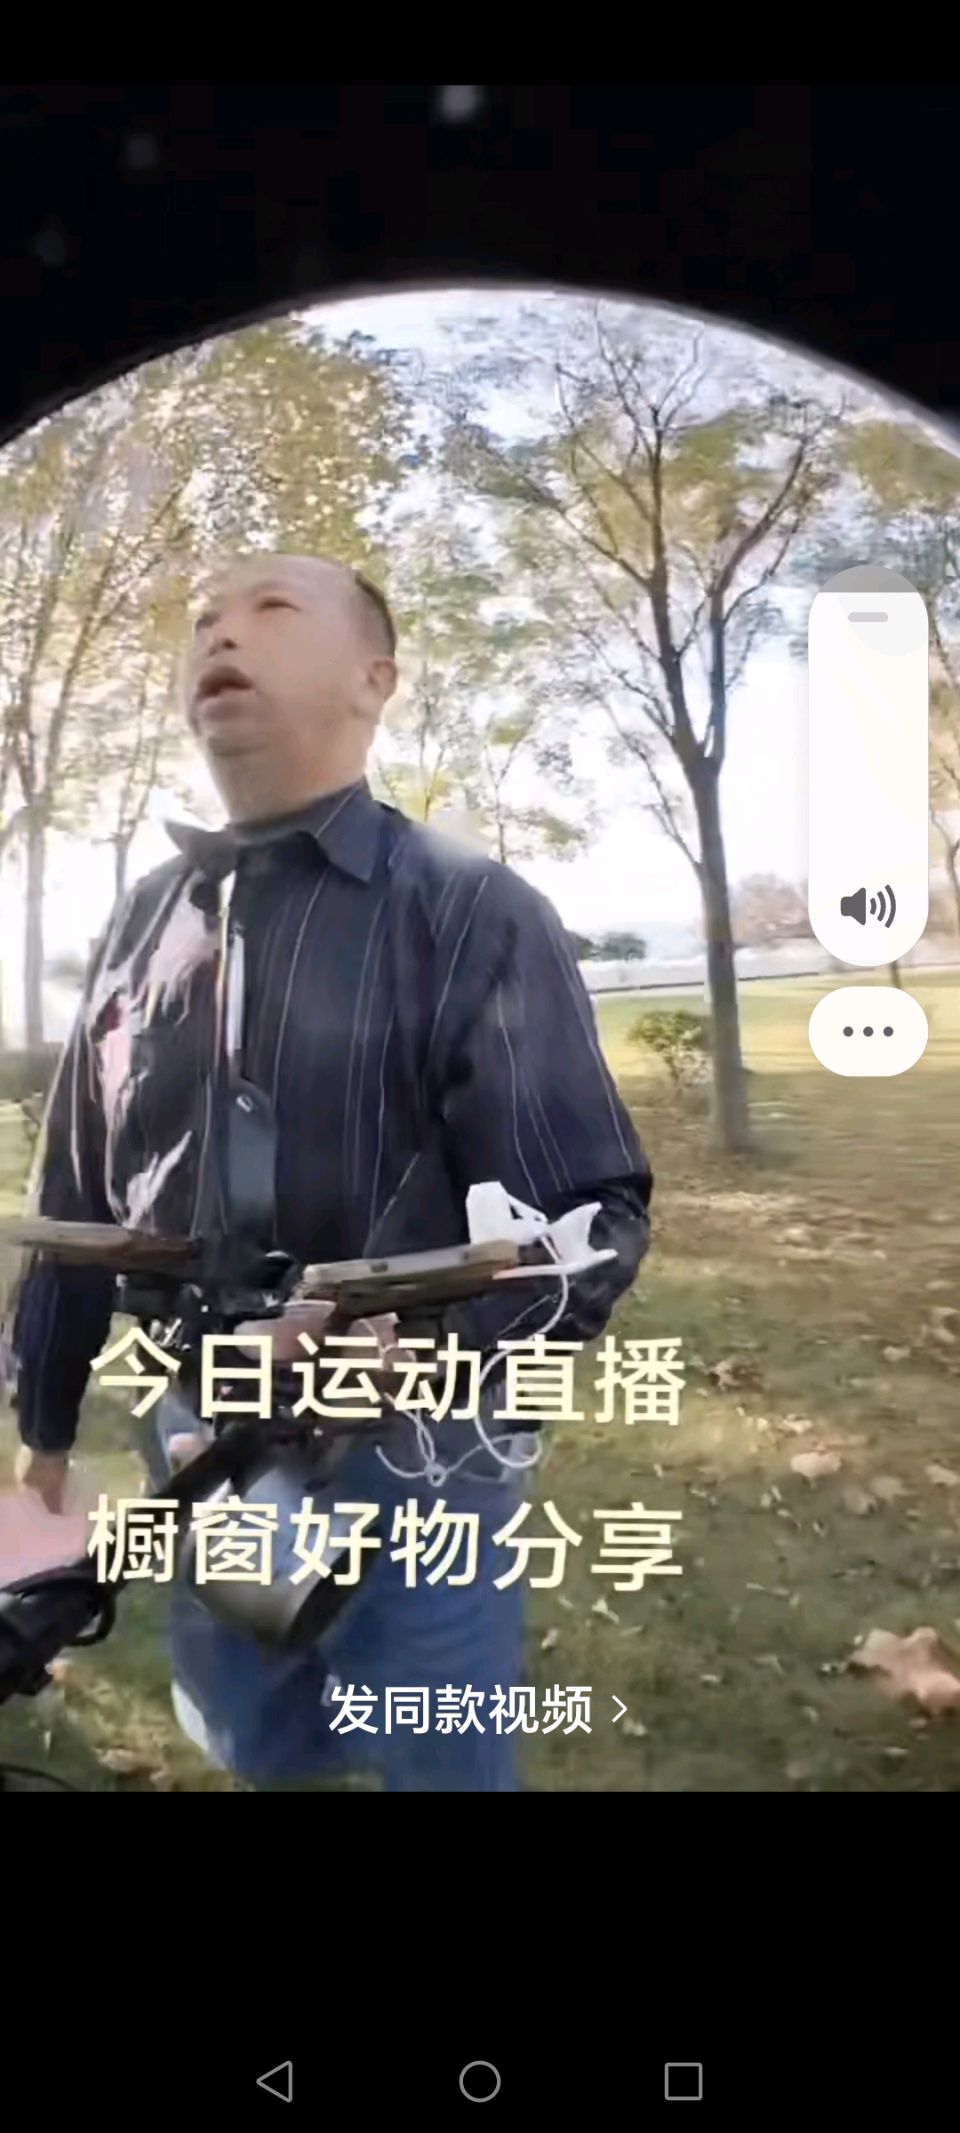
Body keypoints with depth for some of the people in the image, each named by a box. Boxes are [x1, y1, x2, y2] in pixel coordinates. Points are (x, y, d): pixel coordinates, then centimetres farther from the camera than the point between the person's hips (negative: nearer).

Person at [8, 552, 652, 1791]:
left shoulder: (470, 912, -12)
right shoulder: (144, 921, 4)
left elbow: (595, 1218, -16)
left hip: (409, 1450, -4)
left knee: (437, 1762, 12)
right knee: (248, 1749, 22)